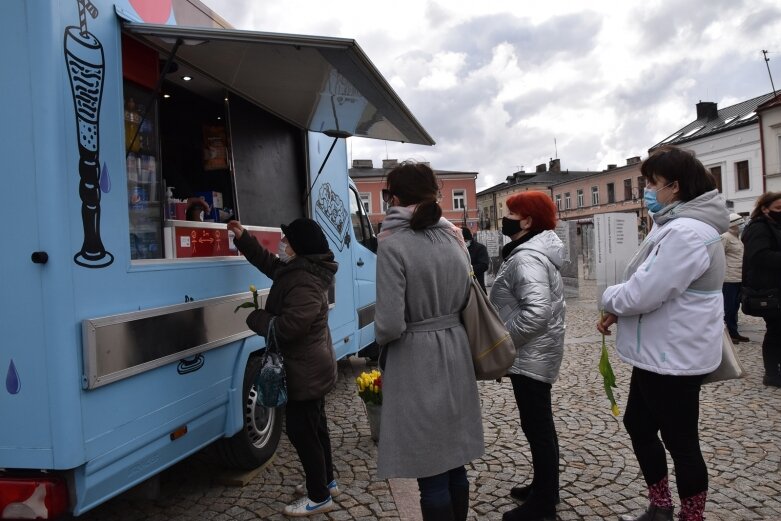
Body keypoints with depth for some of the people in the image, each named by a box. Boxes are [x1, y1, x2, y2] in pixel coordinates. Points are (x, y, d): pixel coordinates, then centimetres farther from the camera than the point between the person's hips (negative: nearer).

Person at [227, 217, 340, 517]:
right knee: (315, 427, 21)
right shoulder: (300, 270, 8)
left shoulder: (305, 283, -26)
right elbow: (270, 263, 24)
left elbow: (288, 326, -31)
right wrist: (243, 239, 16)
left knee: (301, 431, 0)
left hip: (305, 372, -11)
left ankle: (319, 498, 14)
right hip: (311, 369, 11)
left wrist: (255, 318, -14)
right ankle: (327, 482, 36)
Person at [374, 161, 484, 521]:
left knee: (431, 475, 7)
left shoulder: (393, 244, -17)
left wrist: (381, 340, 0)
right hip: (455, 354, 7)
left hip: (416, 362, -7)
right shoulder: (454, 237, 3)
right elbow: (465, 300, 10)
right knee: (454, 463, 20)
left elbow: (390, 325, -19)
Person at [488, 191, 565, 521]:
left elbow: (536, 311, -34)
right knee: (539, 423, 20)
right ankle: (543, 489, 35)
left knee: (536, 426, 2)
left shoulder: (526, 258, -22)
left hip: (530, 356, -11)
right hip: (537, 353, 11)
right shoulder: (533, 252, 12)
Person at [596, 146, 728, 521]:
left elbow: (643, 292, -28)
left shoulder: (685, 232, -25)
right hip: (660, 352, 11)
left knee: (679, 441, 6)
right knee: (638, 424, 21)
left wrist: (610, 299, -7)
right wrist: (617, 313, 3)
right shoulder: (676, 224, 11)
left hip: (674, 356, -11)